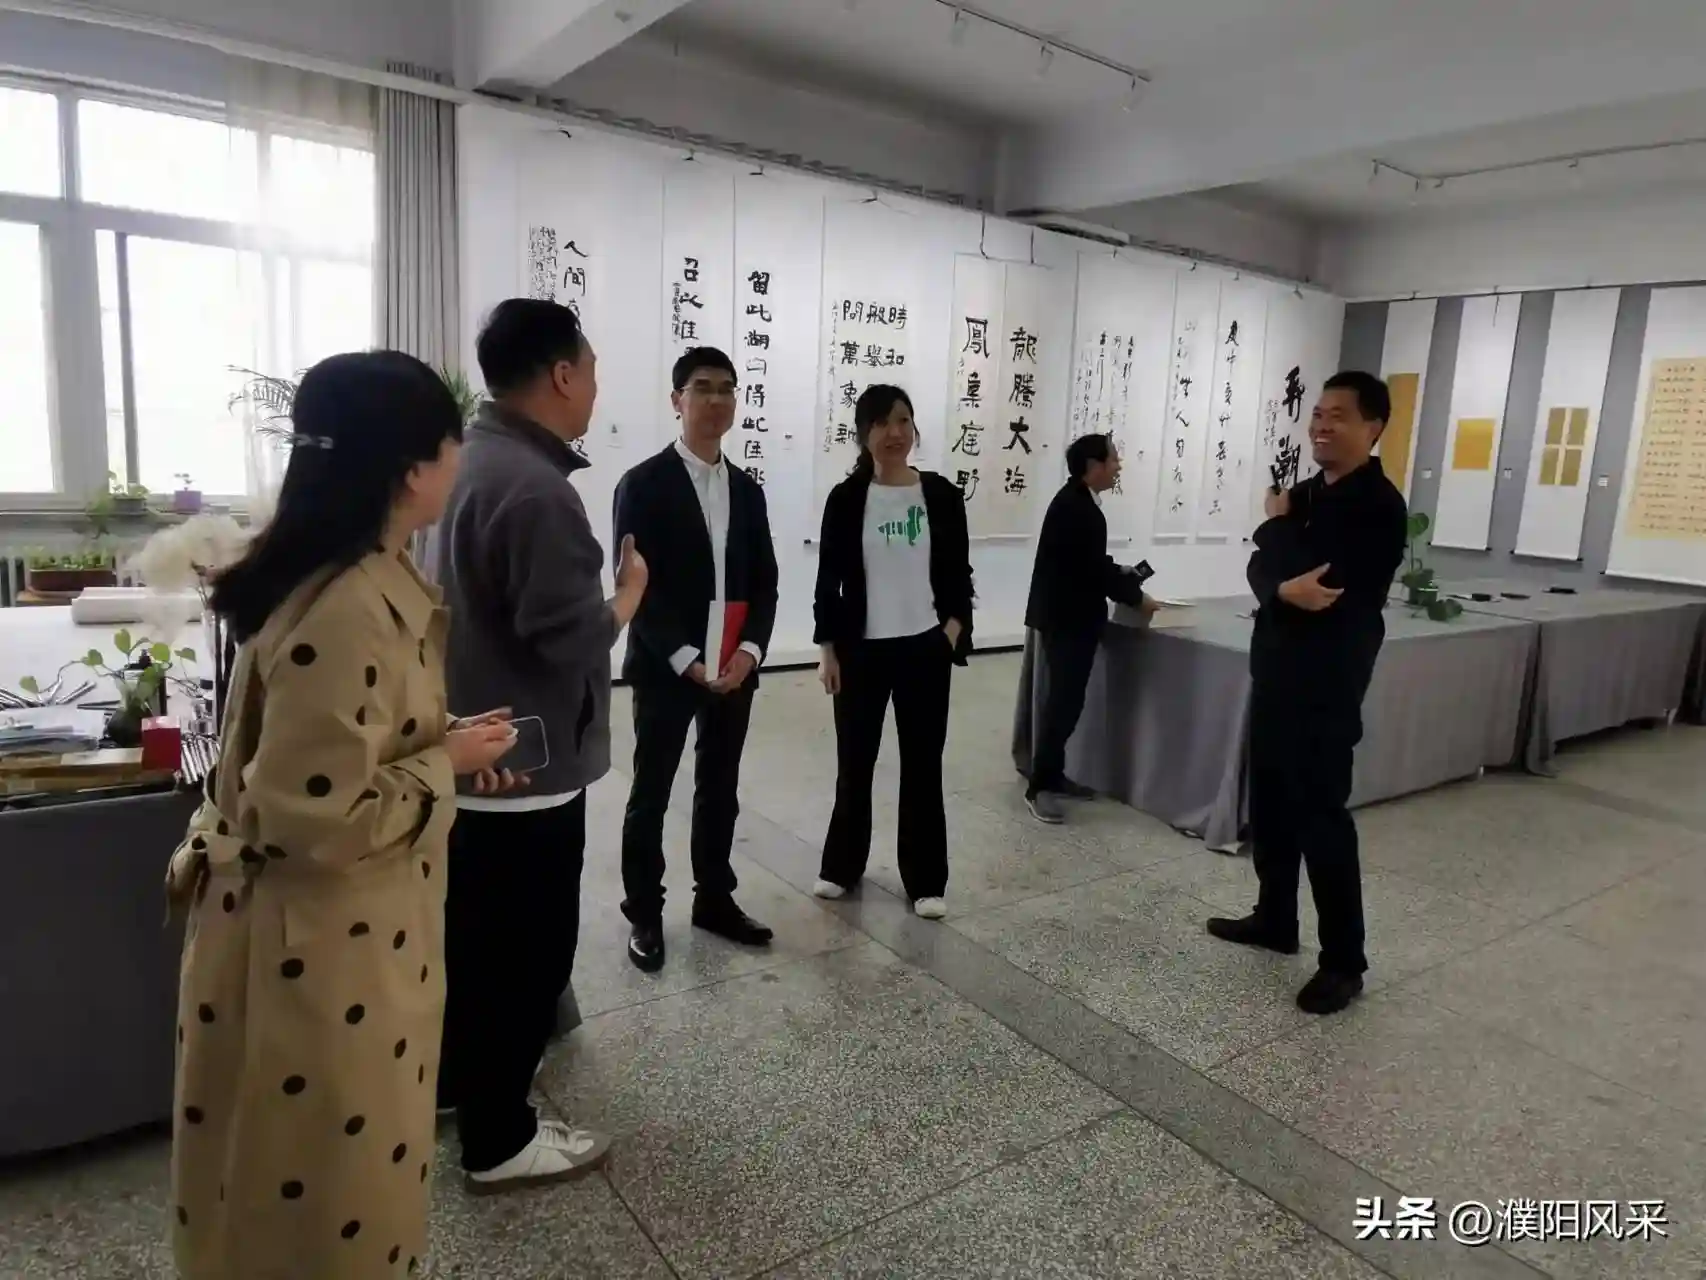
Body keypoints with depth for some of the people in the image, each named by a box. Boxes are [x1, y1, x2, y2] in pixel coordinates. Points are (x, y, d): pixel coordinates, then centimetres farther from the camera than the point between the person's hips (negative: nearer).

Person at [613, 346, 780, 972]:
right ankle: (644, 914, 18)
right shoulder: (644, 484, -6)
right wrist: (685, 659, -18)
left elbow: (765, 581, 9)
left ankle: (714, 899, 28)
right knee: (651, 793, 6)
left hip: (733, 667, 5)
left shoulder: (747, 489, 11)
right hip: (664, 667, -5)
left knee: (720, 791, 14)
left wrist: (748, 651, -7)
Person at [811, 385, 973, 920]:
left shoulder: (941, 494, 0)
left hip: (925, 648, 1)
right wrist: (827, 648, -3)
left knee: (923, 764, 7)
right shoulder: (847, 498, -3)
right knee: (854, 762, 11)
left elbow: (959, 572, 6)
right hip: (861, 649, 0)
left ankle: (926, 880, 20)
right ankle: (842, 867, 29)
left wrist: (954, 626, -7)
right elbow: (829, 579, 0)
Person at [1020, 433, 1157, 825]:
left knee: (1067, 699, 13)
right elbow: (1093, 567, -21)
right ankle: (1039, 786, 0)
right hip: (1065, 618, -10)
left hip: (1071, 615, 10)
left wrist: (1124, 575, 5)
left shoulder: (1079, 501, 12)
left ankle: (1052, 775, 22)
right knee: (1064, 700, -7)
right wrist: (1136, 597, -10)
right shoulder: (1075, 506, -20)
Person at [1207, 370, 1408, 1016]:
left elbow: (1321, 583, -20)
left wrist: (1276, 528, -7)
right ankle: (1274, 920, 32)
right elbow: (1261, 572, 5)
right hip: (1276, 671, 9)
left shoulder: (1378, 506, -13)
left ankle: (1344, 962, 6)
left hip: (1328, 682, -8)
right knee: (1270, 804, 16)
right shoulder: (1305, 495, 13)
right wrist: (1284, 589, -18)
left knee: (1322, 815, -5)